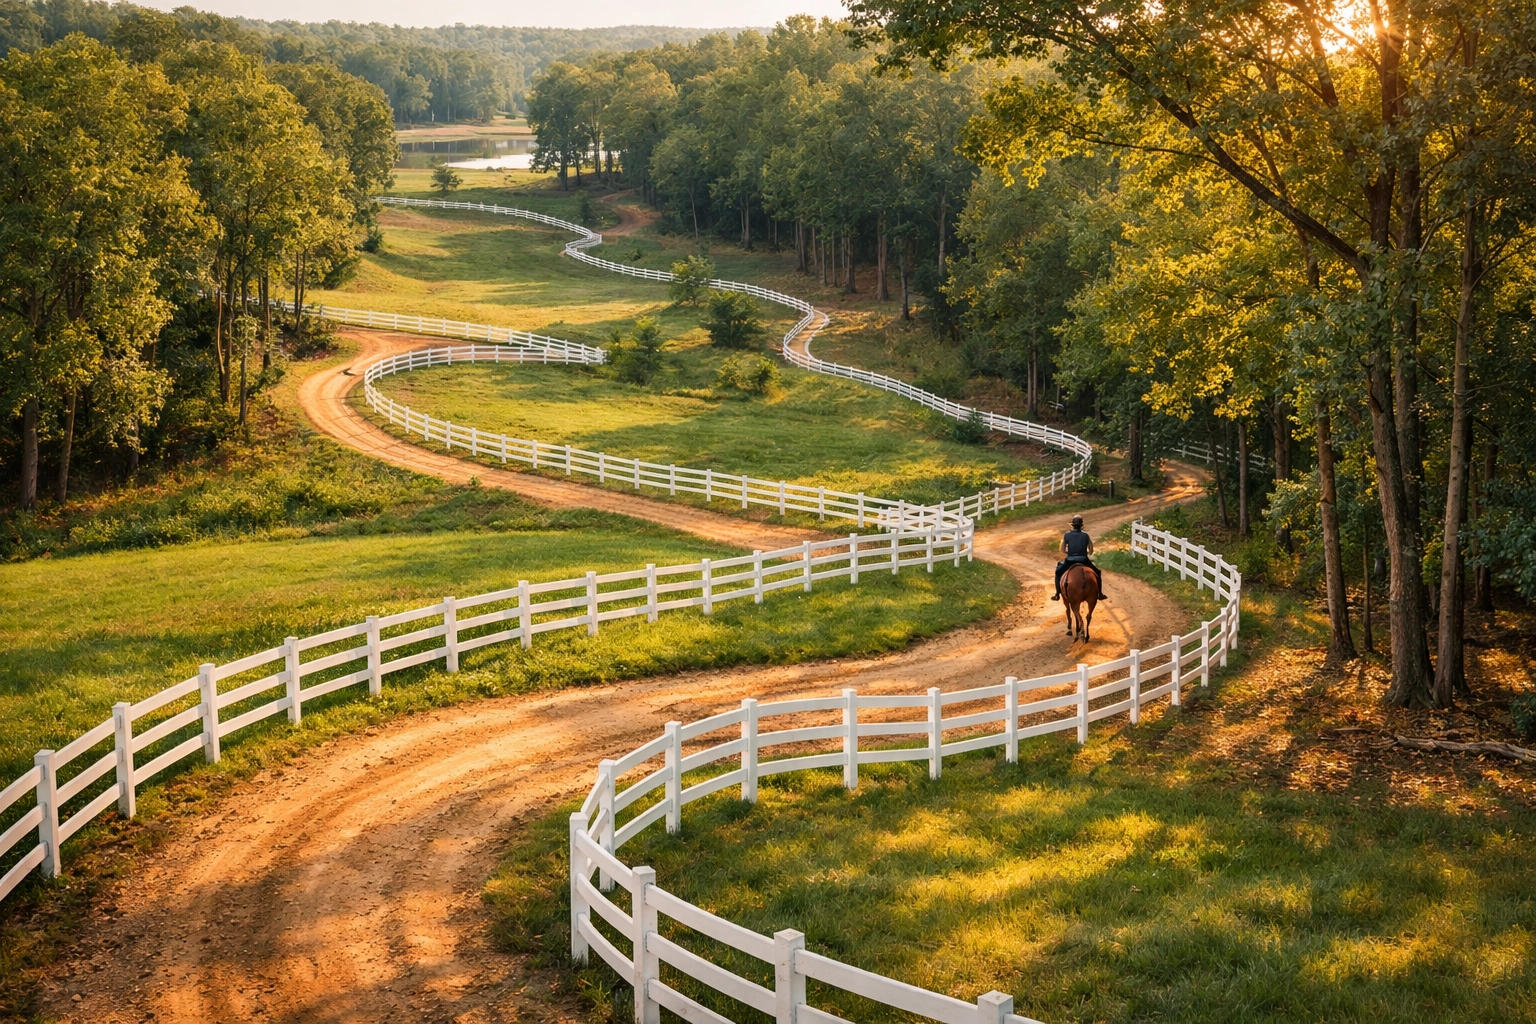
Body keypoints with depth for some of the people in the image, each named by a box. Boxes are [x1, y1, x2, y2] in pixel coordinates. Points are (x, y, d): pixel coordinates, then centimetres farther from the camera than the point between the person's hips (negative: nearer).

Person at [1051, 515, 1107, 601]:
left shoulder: (1066, 535, 0)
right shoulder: (1086, 536, 2)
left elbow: (1062, 551, 4)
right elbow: (1091, 551, 5)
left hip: (1070, 561, 0)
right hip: (1084, 561, 0)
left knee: (1058, 571, 27)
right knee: (1097, 572, 26)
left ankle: (1057, 594, 21)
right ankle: (1100, 594, 24)